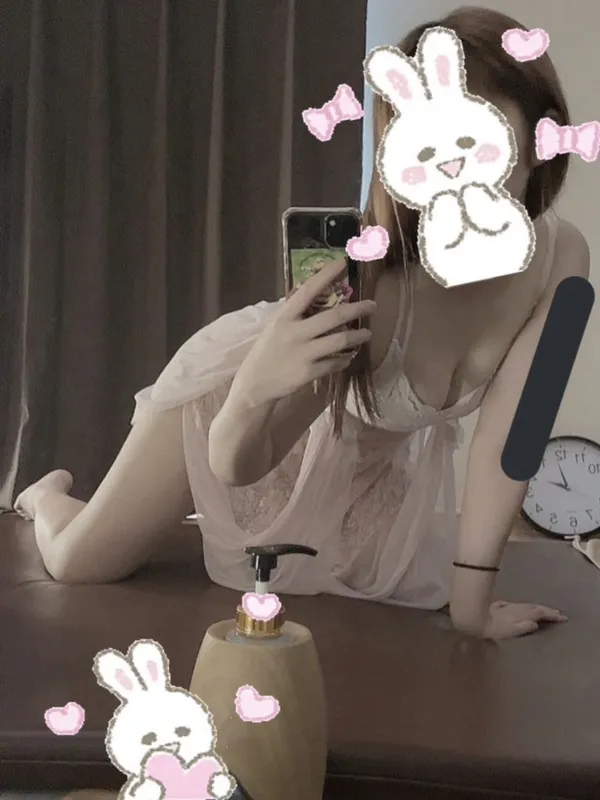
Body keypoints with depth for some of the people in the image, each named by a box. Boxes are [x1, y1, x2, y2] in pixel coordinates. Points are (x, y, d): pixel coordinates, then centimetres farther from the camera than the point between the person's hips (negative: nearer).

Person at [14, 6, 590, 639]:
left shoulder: (560, 260, -30)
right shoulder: (365, 274, -42)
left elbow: (504, 435, -23)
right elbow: (234, 464, -35)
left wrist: (471, 599, -21)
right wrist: (255, 391, -57)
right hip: (248, 386, -4)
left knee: (403, 586, 24)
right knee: (78, 564, 4)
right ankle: (48, 493, 42)